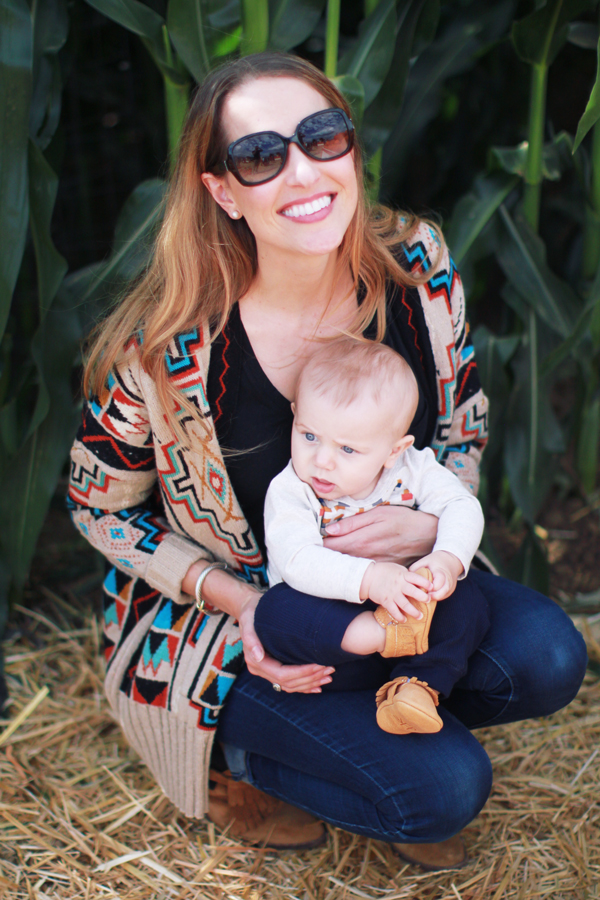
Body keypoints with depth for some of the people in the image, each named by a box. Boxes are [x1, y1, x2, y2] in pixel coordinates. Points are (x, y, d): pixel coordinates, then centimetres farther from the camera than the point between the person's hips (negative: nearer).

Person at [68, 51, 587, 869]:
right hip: (228, 614, -4)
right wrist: (240, 603, -21)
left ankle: (364, 718, 6)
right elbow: (102, 507, -9)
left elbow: (464, 427, 2)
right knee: (444, 788, -19)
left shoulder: (418, 267, -13)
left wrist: (432, 524, -20)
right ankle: (247, 763, 8)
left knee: (545, 659, -19)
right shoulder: (165, 345, -24)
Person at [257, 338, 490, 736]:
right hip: (330, 624, -2)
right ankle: (387, 635, -35)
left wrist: (448, 559, -33)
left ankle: (419, 683, -28)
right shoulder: (289, 490, -15)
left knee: (468, 600, -21)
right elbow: (296, 561, -28)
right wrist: (368, 578, -43)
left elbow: (462, 508, -11)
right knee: (275, 611, -31)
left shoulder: (412, 471, -6)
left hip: (413, 606, 3)